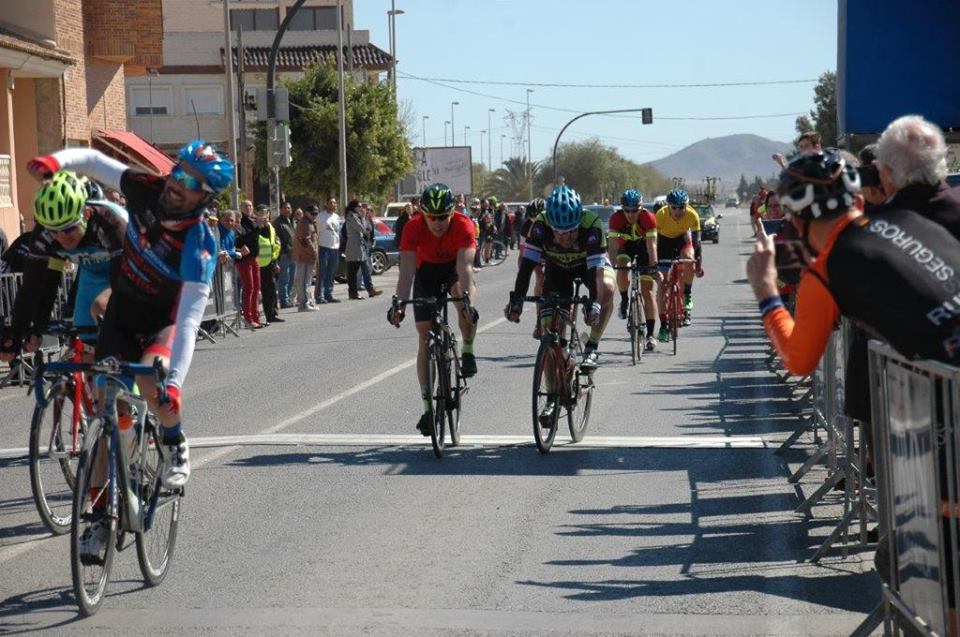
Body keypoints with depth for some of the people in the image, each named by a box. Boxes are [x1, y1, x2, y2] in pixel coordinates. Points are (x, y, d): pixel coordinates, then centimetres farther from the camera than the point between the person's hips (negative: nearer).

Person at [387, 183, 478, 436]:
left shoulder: (463, 225, -31)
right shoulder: (414, 228, -29)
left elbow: (464, 267, -41)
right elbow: (407, 271, -35)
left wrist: (466, 300, -55)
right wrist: (399, 304, -48)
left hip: (454, 268, -1)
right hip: (426, 271, 1)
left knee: (466, 300, -36)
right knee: (425, 336, -6)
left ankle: (467, 352, -10)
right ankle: (428, 407, -2)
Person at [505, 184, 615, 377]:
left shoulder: (591, 225, -38)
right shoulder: (541, 225, -34)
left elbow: (596, 269, -41)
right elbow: (527, 263, -34)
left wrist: (594, 303, -54)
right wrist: (516, 299, -44)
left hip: (590, 263, -2)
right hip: (557, 267, 2)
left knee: (606, 289, -33)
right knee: (549, 323, -13)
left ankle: (591, 348, -19)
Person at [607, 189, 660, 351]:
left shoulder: (648, 218, -32)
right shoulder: (616, 218, -30)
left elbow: (651, 245, -36)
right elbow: (613, 245, -34)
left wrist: (654, 267, -46)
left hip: (643, 245, -1)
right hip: (625, 245, 1)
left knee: (647, 290, -7)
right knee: (622, 268, -33)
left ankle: (650, 335, -7)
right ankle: (624, 300, -3)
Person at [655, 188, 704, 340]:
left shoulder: (692, 215, -28)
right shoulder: (661, 215, -32)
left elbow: (696, 240, -19)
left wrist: (699, 263, -19)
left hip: (682, 238, 1)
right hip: (665, 241, -1)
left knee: (688, 258, -35)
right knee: (662, 285, -7)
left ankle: (687, 294, -13)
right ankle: (664, 326, -1)